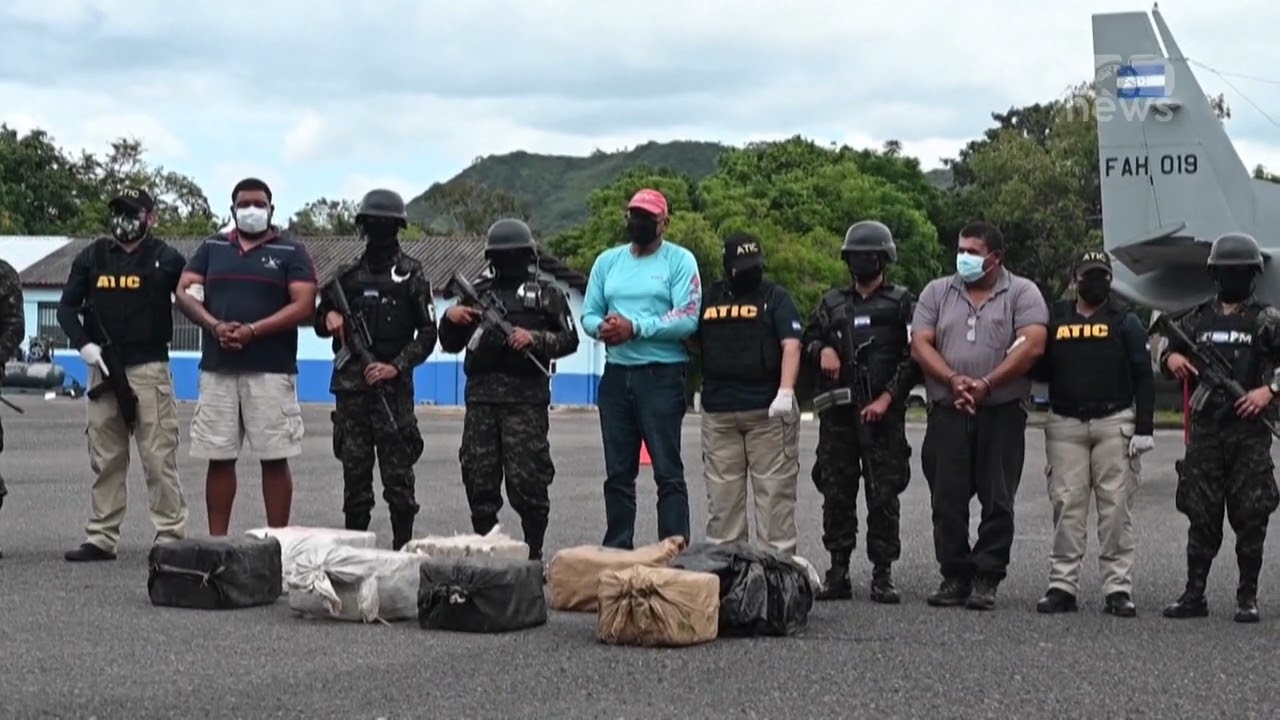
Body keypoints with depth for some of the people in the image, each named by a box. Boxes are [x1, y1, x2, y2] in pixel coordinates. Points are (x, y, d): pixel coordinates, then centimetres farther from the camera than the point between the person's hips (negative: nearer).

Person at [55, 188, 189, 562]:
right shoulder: (93, 257, 11)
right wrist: (83, 343, -2)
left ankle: (171, 537, -3)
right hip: (103, 369, 4)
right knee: (105, 459, 9)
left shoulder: (166, 258, 3)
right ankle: (101, 538, 14)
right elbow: (67, 307, 11)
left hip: (149, 368, -4)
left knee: (159, 458, -6)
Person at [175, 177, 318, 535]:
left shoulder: (291, 252, 5)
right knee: (219, 459, 4)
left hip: (271, 371, -3)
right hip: (217, 370, 3)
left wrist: (252, 331, -15)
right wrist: (215, 326, -10)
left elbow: (304, 306, -5)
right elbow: (184, 292, 9)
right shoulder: (212, 248, 16)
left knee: (275, 459, -3)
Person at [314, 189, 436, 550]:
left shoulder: (411, 275, 2)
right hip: (350, 386, 4)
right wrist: (329, 318, -2)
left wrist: (396, 366, -13)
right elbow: (320, 324, 21)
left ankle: (403, 546, 1)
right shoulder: (347, 275, 13)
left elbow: (427, 334, -1)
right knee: (354, 470, 6)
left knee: (397, 471, -4)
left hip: (393, 386, -3)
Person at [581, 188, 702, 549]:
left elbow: (687, 319, -12)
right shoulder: (607, 261, 15)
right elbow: (588, 314, 12)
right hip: (616, 375, 5)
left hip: (662, 375, -5)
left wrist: (635, 327, -17)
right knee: (618, 474, 9)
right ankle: (617, 552, 15)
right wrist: (601, 327, -11)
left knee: (668, 471, -6)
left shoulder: (679, 261, -1)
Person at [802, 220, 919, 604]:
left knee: (883, 494, -3)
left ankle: (882, 574, 2)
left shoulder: (902, 302, 5)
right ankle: (838, 571, 9)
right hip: (836, 413, 4)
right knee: (836, 493, 3)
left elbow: (914, 356, -1)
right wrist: (821, 349, 0)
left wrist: (888, 397, -9)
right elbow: (808, 339, 24)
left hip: (883, 413, -3)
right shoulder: (833, 302, 16)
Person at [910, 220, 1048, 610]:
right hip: (947, 414, 3)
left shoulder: (1022, 293, 3)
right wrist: (953, 380, -13)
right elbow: (920, 344, 4)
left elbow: (1032, 346, -10)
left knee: (998, 501, -1)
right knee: (947, 501, 2)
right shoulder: (937, 292, 12)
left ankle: (986, 580, 4)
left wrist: (986, 384, -17)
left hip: (1002, 414, -2)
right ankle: (955, 576, 10)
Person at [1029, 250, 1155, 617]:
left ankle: (1118, 588, -2)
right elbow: (1040, 370, 16)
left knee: (1116, 506, -4)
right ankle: (1062, 584, 2)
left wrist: (1144, 428, -4)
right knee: (1067, 505, 0)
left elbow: (1143, 377, 2)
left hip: (1114, 423, -2)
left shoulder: (1124, 321, 6)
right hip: (1065, 424, 2)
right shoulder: (1055, 319, 12)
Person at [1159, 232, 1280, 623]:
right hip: (1205, 430, 3)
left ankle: (1248, 597, 7)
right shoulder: (1197, 318, 13)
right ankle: (1194, 595, 9)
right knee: (1201, 517, 4)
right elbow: (1168, 352, 23)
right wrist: (1171, 358, 1)